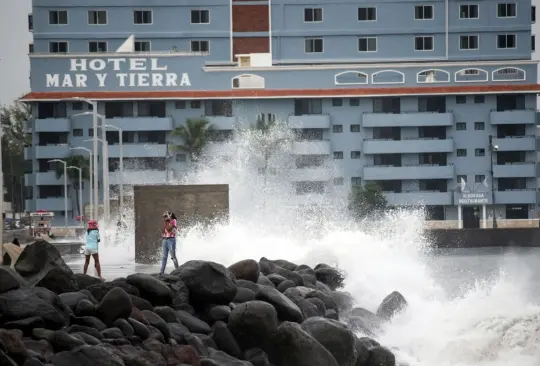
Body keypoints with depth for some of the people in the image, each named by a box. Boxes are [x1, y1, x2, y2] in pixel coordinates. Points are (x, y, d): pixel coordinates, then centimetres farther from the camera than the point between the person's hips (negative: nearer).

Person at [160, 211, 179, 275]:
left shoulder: (173, 221, -5)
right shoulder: (166, 222, 15)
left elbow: (169, 229, -16)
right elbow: (163, 231, 7)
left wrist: (166, 223, -9)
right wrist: (164, 223, 1)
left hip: (171, 239, -7)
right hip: (165, 240, 7)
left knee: (173, 256, -9)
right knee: (164, 257, 5)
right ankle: (162, 271, 4)